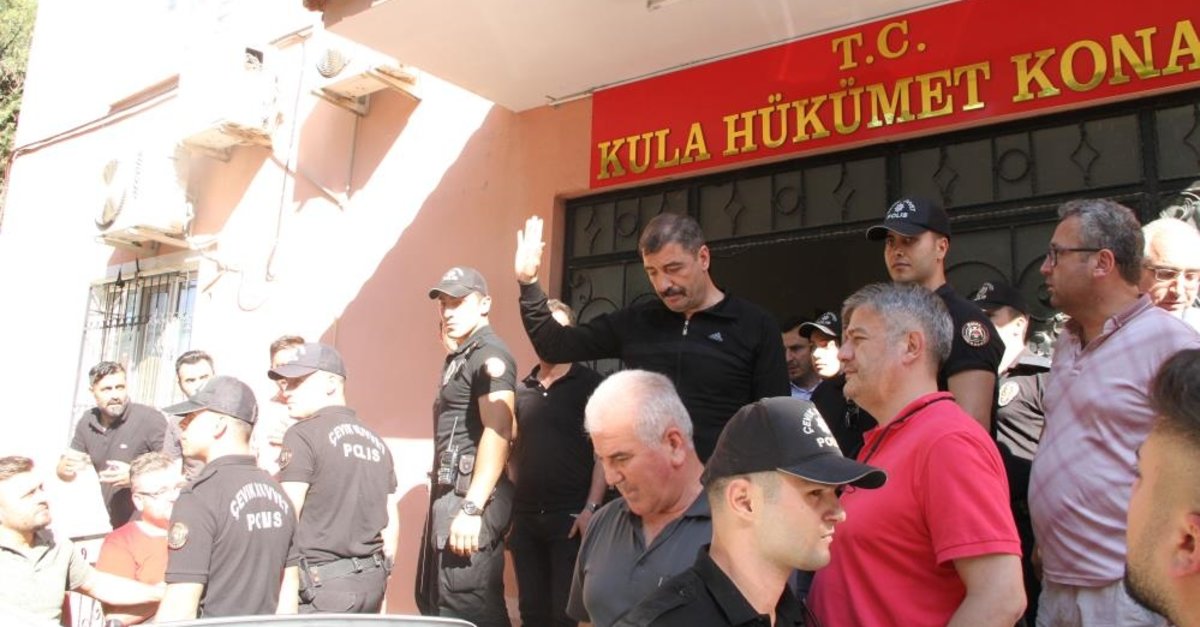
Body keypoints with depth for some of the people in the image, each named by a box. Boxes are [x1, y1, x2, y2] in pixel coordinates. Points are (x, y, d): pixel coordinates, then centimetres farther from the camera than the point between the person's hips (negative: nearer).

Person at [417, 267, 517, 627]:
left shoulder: (490, 355, -11)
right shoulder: (460, 358, 19)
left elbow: (498, 432, -22)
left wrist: (472, 507, -27)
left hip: (471, 494, -11)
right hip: (451, 492, 11)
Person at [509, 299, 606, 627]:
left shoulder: (590, 384, -3)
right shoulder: (522, 389, 11)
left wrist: (591, 508, -14)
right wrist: (513, 500, 6)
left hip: (571, 516, -5)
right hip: (525, 517, 5)